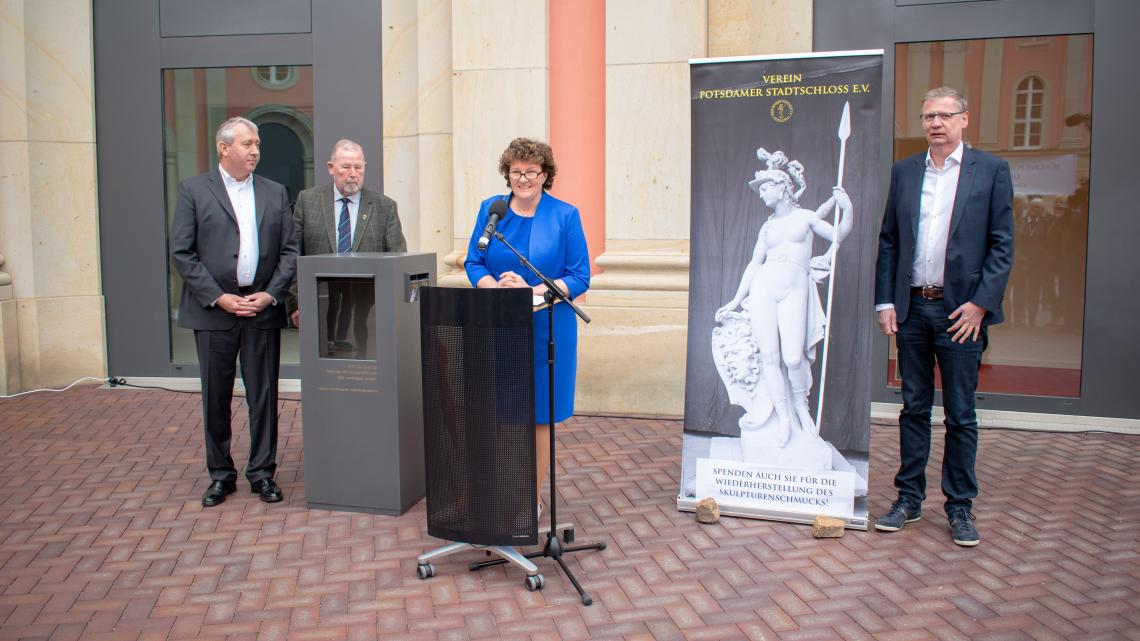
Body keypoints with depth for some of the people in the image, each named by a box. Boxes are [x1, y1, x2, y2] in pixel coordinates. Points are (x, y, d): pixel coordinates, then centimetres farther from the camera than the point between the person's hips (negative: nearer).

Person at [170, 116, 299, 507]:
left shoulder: (275, 193, 10)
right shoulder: (193, 190, 2)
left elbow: (289, 251, 7)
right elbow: (181, 252, -3)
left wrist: (270, 294, -6)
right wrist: (218, 297, -11)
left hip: (263, 309, 2)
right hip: (214, 310, -1)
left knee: (264, 395, 5)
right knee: (216, 397, 7)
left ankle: (262, 472, 16)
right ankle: (221, 474, 20)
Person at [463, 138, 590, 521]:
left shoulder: (565, 216, -2)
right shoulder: (491, 209, 7)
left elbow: (580, 278, -4)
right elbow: (473, 262, 8)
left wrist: (532, 290, -18)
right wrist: (496, 287, -14)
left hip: (546, 329, -2)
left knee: (539, 414, 6)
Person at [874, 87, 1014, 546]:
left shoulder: (991, 170, 2)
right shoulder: (903, 172, 10)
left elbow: (1002, 244, -1)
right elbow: (888, 241, 9)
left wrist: (981, 302, -10)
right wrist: (884, 301, 2)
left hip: (961, 309, -2)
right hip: (911, 307, 3)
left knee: (961, 415, 5)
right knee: (914, 409, 11)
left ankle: (960, 507, 17)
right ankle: (909, 499, 21)